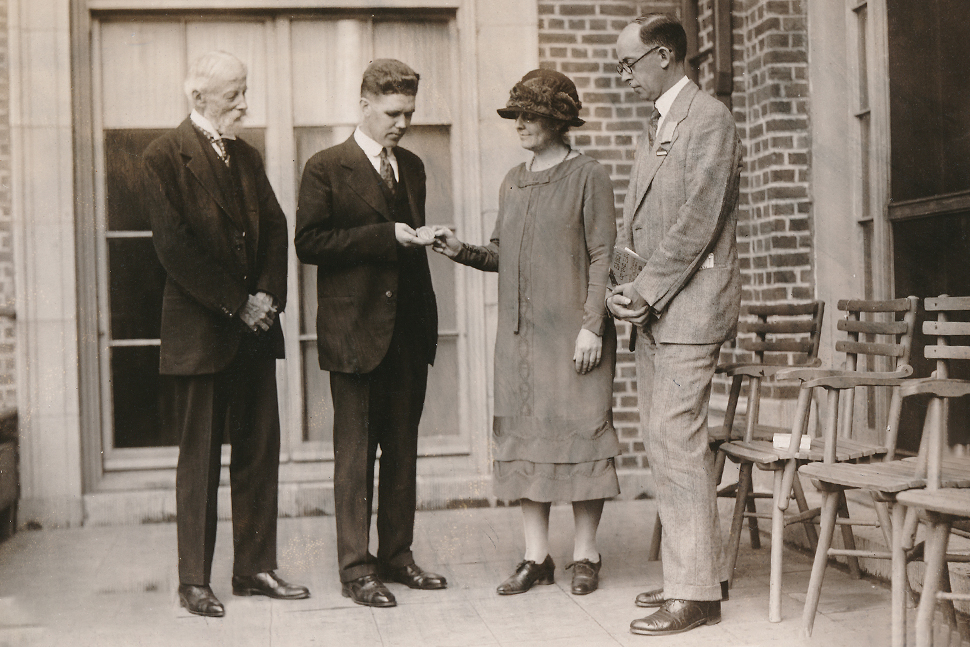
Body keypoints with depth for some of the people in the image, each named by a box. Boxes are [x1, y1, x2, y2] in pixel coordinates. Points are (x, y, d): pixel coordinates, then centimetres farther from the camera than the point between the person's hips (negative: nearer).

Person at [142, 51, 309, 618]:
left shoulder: (248, 157, 16)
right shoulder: (166, 155, -5)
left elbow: (276, 228, 11)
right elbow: (174, 246, -13)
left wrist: (267, 295, -6)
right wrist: (237, 304, -14)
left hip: (255, 325, 6)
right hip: (199, 330, -6)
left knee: (260, 450, 8)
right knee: (200, 458, 1)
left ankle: (255, 568, 18)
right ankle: (194, 580, 11)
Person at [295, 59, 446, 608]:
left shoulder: (413, 167, 16)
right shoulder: (327, 168, -3)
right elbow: (310, 243, -12)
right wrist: (384, 237, -16)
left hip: (409, 330, 6)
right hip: (355, 330, -6)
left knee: (403, 447, 11)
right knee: (356, 450, 0)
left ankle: (398, 554, 21)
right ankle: (356, 566, 8)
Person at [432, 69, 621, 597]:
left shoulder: (588, 177, -2)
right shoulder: (513, 182, 16)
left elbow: (602, 256, -6)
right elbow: (502, 254, 16)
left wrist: (592, 325, -13)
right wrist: (462, 251, -2)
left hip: (571, 330, -5)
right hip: (519, 330, 6)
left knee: (579, 430, -1)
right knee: (523, 435, 5)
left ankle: (585, 554, 11)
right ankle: (536, 557, 13)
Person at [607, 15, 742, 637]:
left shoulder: (709, 117, -9)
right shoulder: (655, 127, 21)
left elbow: (698, 219, -16)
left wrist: (646, 290, -14)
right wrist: (624, 288, 5)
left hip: (690, 304, -9)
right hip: (654, 307, 9)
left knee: (678, 441, -10)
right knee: (663, 443, 10)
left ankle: (697, 592, -4)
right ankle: (687, 572, 20)